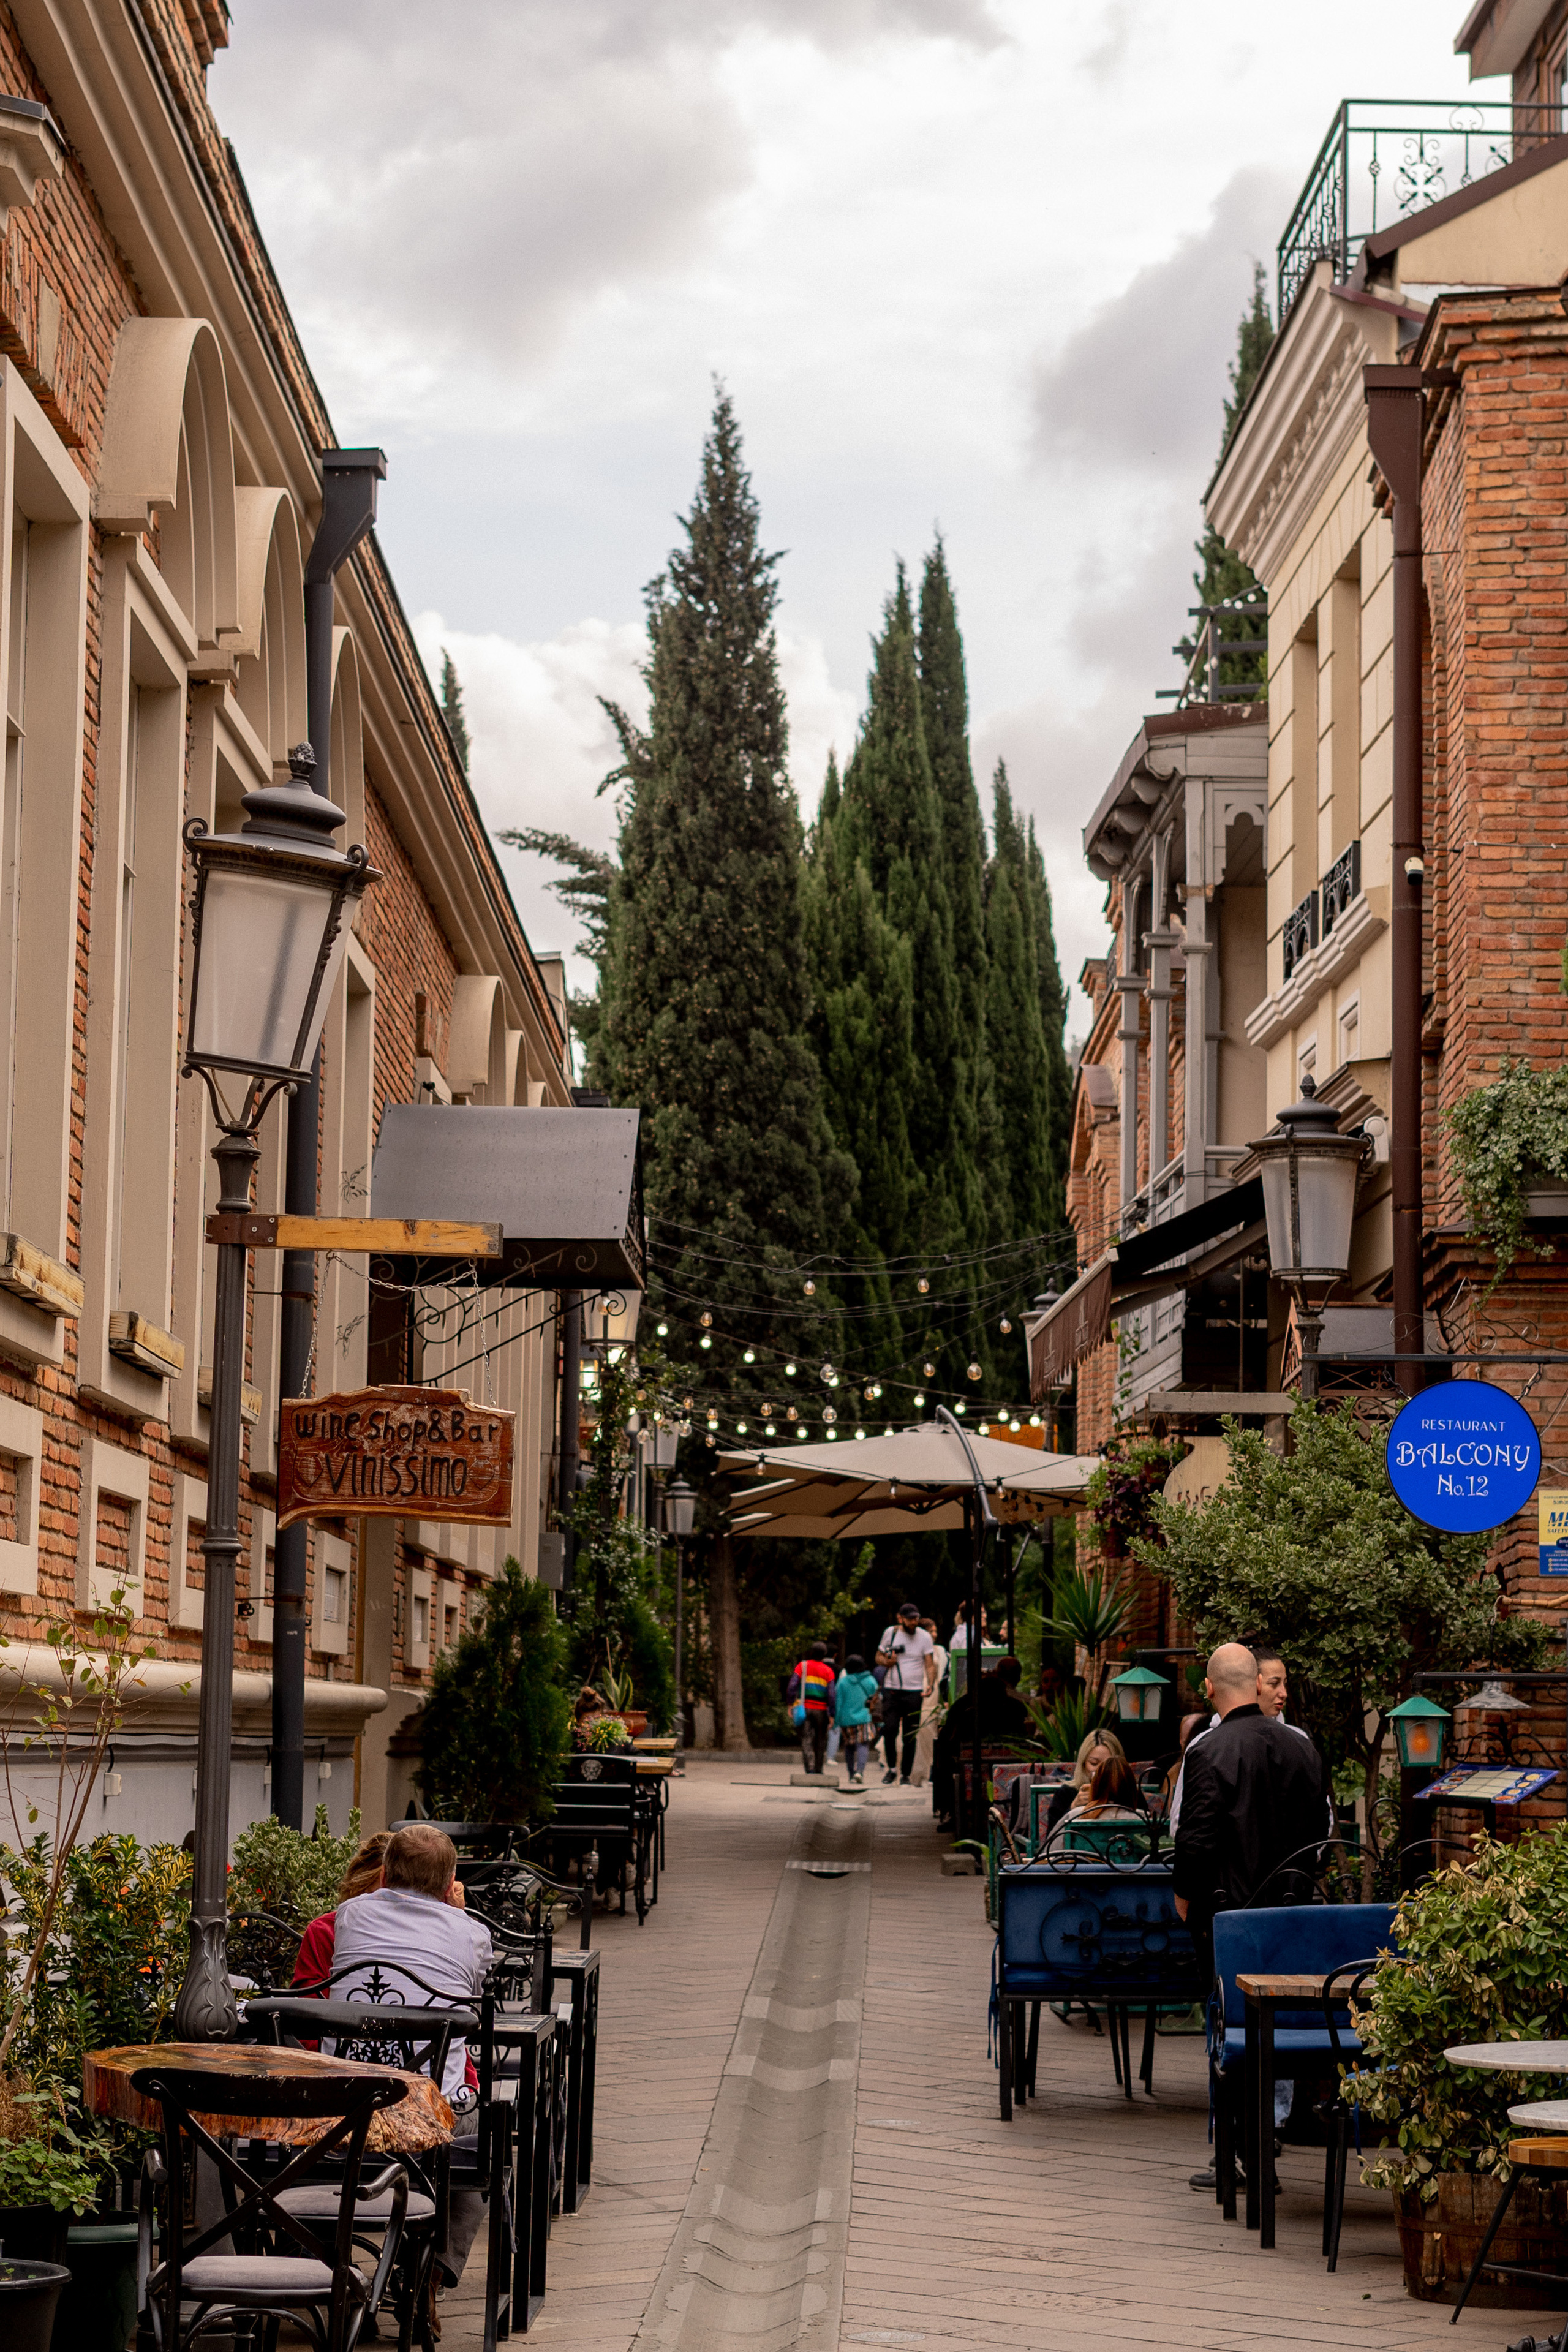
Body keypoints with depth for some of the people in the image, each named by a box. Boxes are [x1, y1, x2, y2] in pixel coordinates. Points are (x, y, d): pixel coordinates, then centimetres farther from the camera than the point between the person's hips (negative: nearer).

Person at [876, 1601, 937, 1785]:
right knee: (889, 1730, -10)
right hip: (891, 1690, 0)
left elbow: (930, 1665, 3)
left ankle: (905, 1774, 9)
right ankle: (892, 1768, 8)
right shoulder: (890, 1633, 6)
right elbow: (879, 1657, 14)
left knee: (910, 1736, 1)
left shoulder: (924, 1637, 3)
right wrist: (887, 1662, -9)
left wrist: (931, 1685, -13)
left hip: (914, 1693, 0)